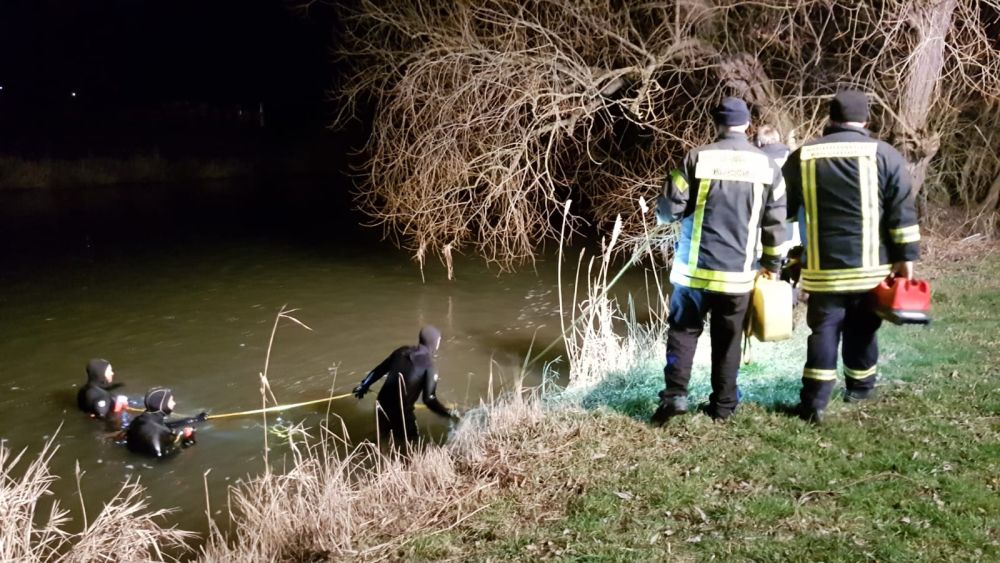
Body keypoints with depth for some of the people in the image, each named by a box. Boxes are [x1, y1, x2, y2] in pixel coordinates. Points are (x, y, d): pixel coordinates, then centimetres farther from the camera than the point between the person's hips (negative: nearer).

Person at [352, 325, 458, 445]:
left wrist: (364, 385, 29)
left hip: (382, 406, 6)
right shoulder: (429, 366, -12)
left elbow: (379, 370, 14)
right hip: (401, 412, -6)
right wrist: (448, 412, -6)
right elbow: (429, 400, -16)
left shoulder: (402, 351, 4)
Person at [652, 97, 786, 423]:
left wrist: (666, 214, 16)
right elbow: (775, 224, 6)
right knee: (727, 340, 14)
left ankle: (675, 394, -2)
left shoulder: (697, 158, -7)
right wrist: (771, 264, 18)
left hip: (695, 270, -2)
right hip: (738, 274, 2)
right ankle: (723, 405, 20)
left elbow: (668, 210, -7)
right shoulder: (767, 166, 3)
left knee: (683, 331, 10)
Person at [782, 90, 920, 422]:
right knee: (861, 331, 15)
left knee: (824, 331, 3)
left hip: (823, 267, 0)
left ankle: (814, 402, -4)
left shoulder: (802, 157, 4)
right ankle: (860, 388, 29)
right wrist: (906, 257, 1)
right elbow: (902, 213, -4)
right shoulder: (885, 155, 0)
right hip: (871, 265, 0)